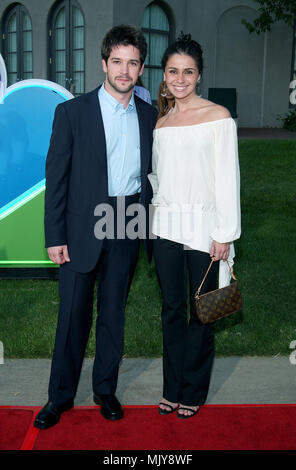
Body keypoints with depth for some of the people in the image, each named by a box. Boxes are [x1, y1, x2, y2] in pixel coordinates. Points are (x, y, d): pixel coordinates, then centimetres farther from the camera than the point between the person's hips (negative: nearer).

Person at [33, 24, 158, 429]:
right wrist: (55, 236, -9)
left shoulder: (149, 115, 6)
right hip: (83, 226, -2)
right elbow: (56, 177, -5)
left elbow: (150, 173, 11)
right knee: (73, 314, 6)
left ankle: (106, 389, 30)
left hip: (127, 227, 3)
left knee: (114, 312, 13)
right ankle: (61, 396, 24)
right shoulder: (72, 112, -5)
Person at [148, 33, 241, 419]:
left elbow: (227, 178, -7)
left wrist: (224, 234, -11)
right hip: (167, 225, 4)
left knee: (202, 311, 5)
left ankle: (194, 391, 23)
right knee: (172, 308, 11)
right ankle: (173, 387, 26)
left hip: (204, 226, -4)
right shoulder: (161, 123, 10)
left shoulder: (218, 116, -4)